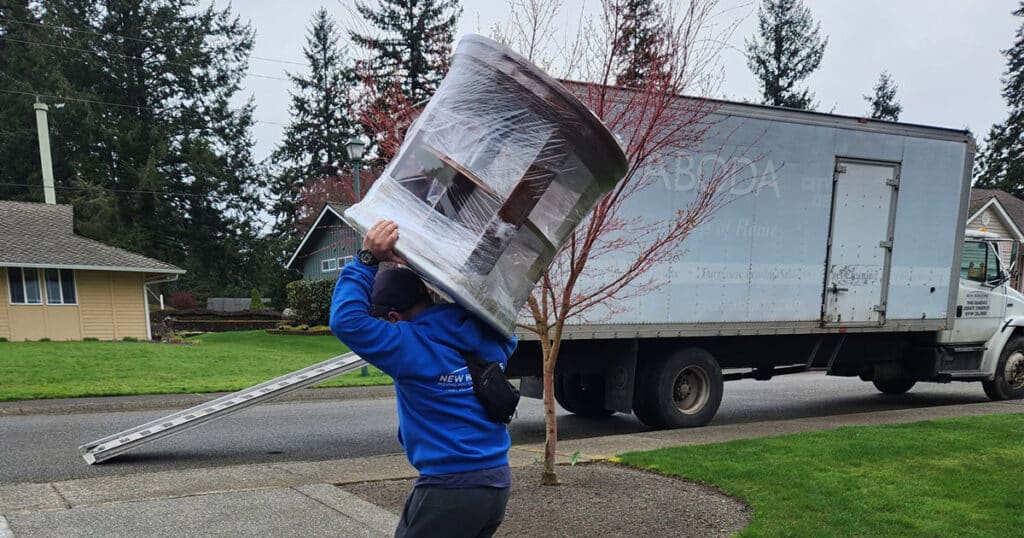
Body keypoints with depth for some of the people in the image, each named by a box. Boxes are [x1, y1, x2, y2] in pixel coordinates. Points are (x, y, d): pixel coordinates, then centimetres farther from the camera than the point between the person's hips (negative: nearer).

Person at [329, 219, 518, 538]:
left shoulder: (412, 348, -16)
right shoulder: (489, 339, 3)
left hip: (449, 487, -7)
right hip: (498, 482, 7)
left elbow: (346, 319, -19)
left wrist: (367, 259, -15)